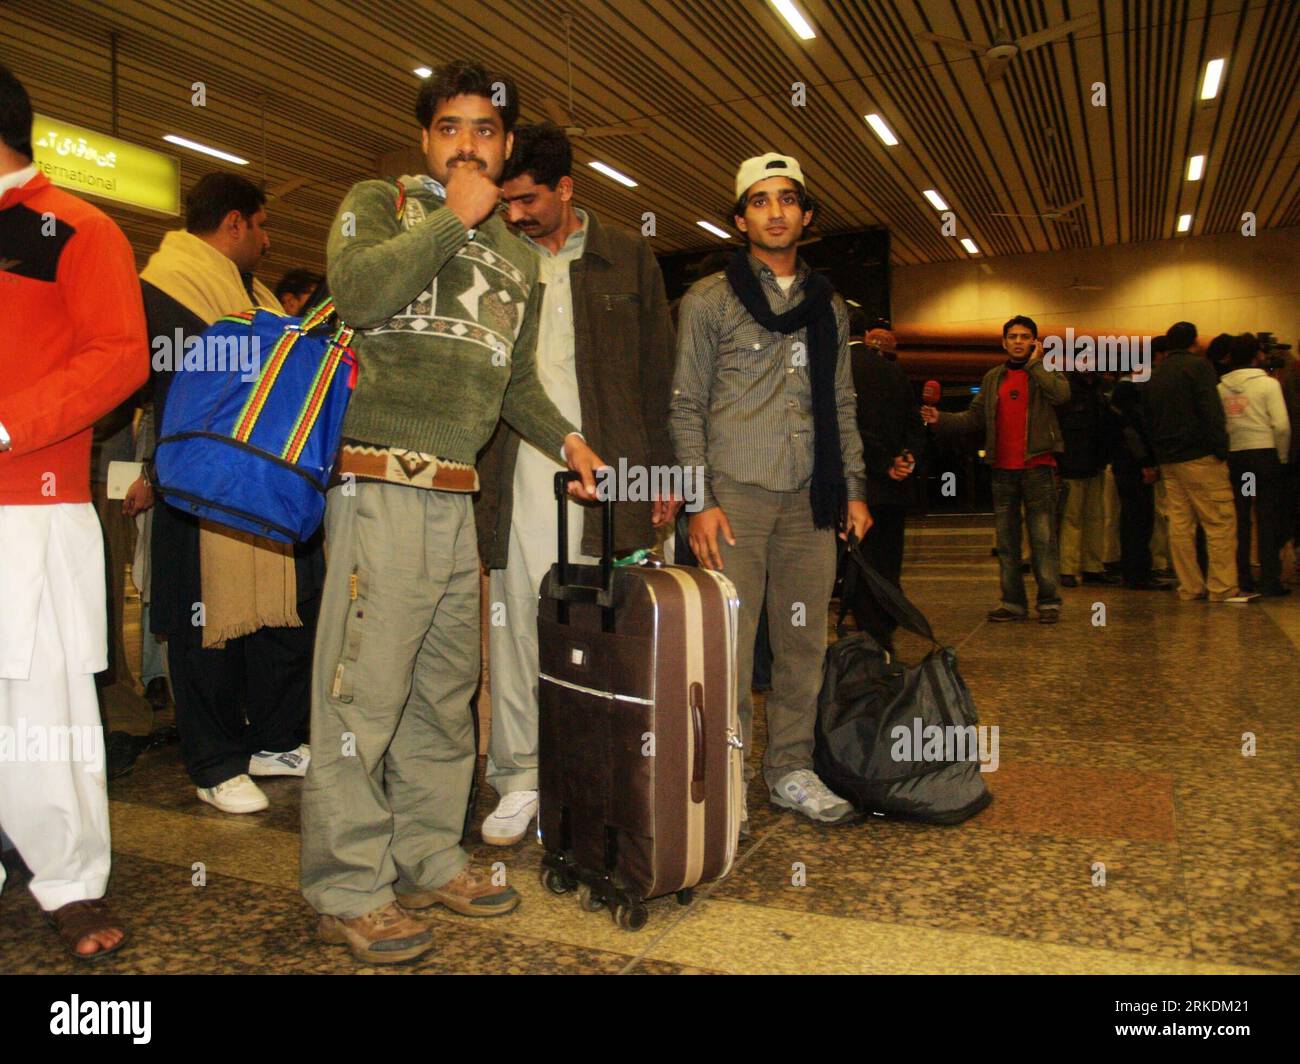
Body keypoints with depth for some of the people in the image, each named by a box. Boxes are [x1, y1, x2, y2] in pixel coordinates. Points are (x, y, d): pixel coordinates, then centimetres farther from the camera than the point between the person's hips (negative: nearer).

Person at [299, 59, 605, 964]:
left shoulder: (520, 258, 22)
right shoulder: (378, 203, 7)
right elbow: (357, 289, -15)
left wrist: (565, 439, 11)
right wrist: (455, 217, -6)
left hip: (457, 499, 7)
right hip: (381, 483, -6)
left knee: (445, 692, 12)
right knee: (363, 691, -6)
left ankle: (429, 859, 26)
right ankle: (348, 891, 6)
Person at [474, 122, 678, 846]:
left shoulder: (628, 257, 9)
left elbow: (658, 371, 9)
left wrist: (662, 469, 4)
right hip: (517, 474, 1)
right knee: (516, 627, 4)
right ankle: (520, 781, 16)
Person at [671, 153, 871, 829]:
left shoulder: (827, 306, 18)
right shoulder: (709, 299, 4)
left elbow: (842, 406, 20)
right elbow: (686, 406, 0)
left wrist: (853, 488, 11)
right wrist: (699, 502, -9)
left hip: (810, 499, 4)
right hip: (735, 495, -4)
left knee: (804, 642, 7)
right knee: (729, 644, -4)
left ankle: (791, 770, 19)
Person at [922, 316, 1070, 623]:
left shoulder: (1046, 371, 4)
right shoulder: (993, 378, 15)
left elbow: (1061, 394, -18)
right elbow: (974, 417, 11)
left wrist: (1034, 364, -9)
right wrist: (941, 419, -3)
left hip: (1037, 465, -4)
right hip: (1002, 468, 4)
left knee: (1043, 537, -5)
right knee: (1006, 539, 7)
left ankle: (1049, 602, 2)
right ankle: (1013, 602, 15)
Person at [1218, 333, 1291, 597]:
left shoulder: (1221, 388, 4)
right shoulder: (1268, 383, -4)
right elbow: (1281, 425, -10)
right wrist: (1282, 456, 2)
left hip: (1233, 457, 3)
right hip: (1264, 454, -3)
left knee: (1239, 520, 9)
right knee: (1268, 520, 2)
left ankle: (1241, 579, 12)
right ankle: (1270, 582, 1)